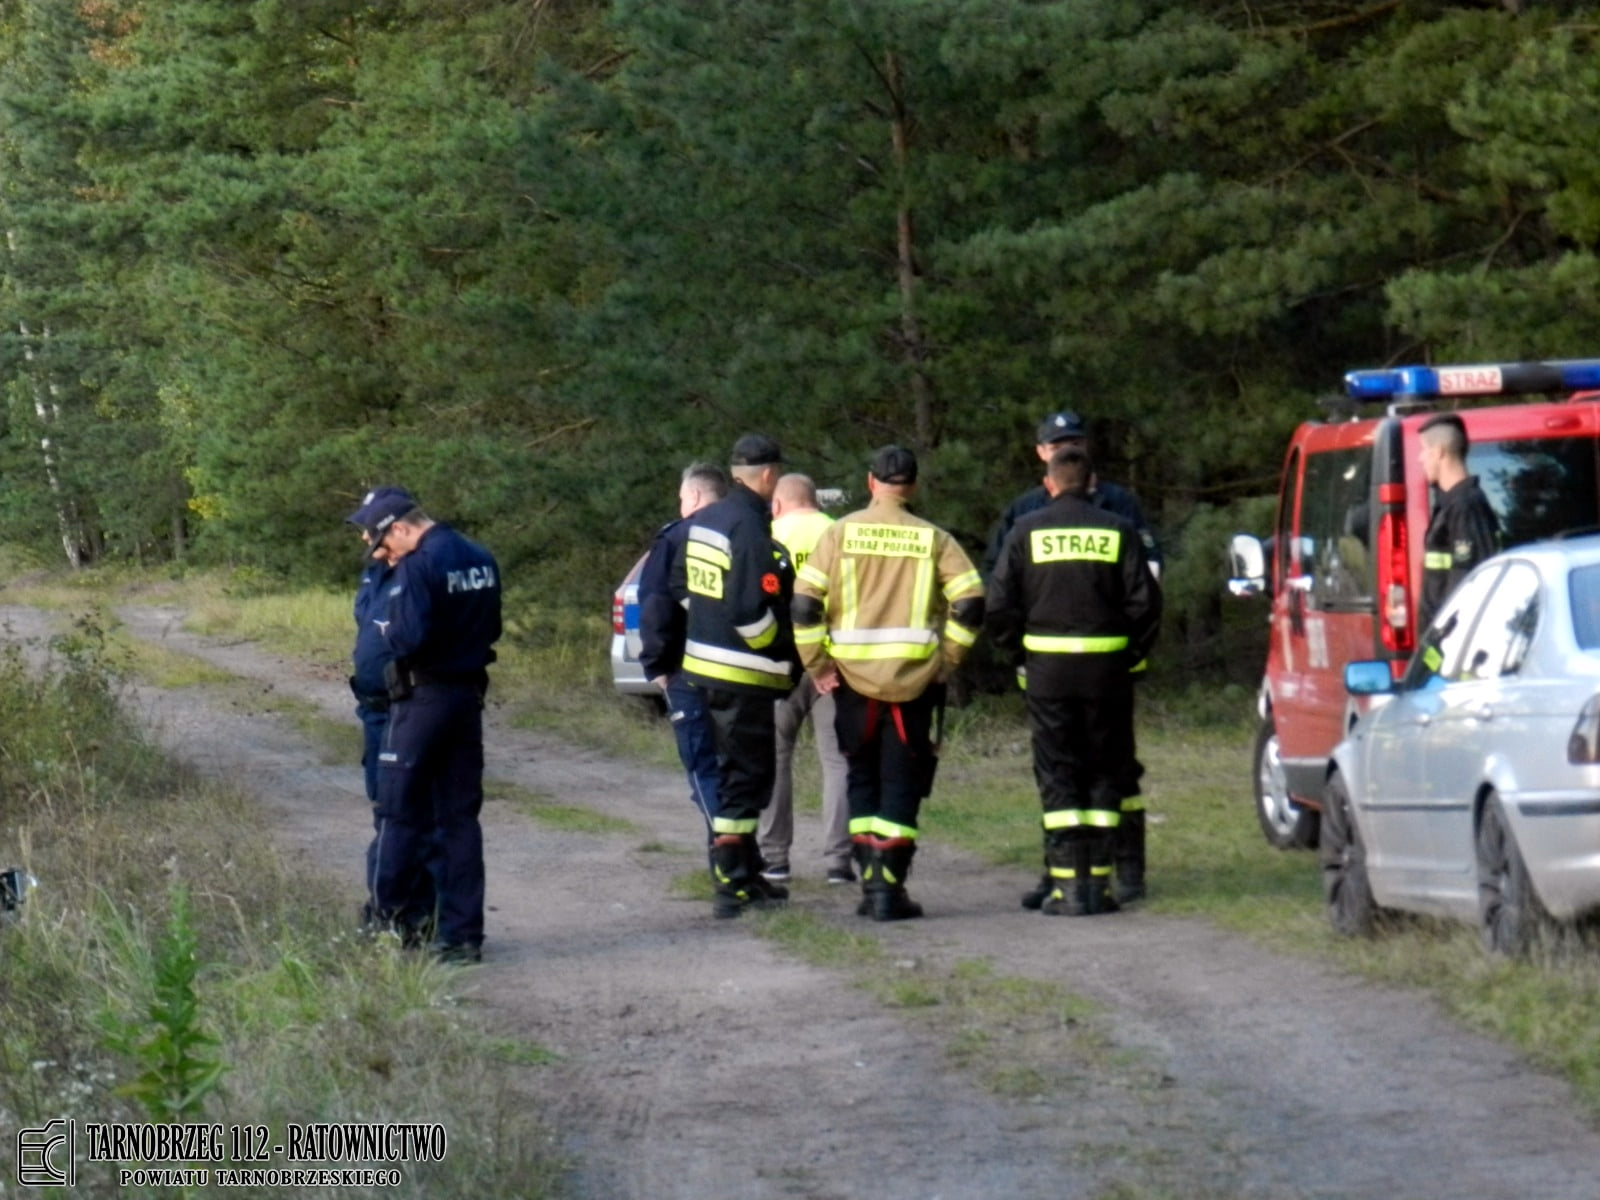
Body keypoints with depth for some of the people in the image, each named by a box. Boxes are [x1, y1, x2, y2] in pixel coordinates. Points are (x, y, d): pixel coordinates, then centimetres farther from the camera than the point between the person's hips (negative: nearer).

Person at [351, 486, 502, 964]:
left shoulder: (417, 567, -17)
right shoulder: (482, 561, 9)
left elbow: (407, 638, -23)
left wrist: (388, 633, -4)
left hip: (423, 698, -7)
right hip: (468, 696, 7)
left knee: (400, 815, 3)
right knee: (460, 817, 8)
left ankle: (384, 922, 9)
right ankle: (462, 933, 7)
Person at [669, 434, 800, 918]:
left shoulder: (700, 522, 9)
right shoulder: (750, 529, -20)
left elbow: (681, 588, 17)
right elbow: (750, 611, -24)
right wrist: (786, 651, -10)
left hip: (701, 665, 9)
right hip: (743, 676, -9)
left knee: (734, 773, 19)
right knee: (745, 776, -3)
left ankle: (745, 875, 27)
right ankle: (730, 887, -4)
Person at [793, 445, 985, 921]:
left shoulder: (842, 533, 1)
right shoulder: (933, 539, 0)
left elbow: (804, 602, -5)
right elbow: (969, 602, -7)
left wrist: (817, 663, 1)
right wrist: (948, 658, 2)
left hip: (854, 679, 1)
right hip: (914, 679, -1)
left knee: (862, 781, 14)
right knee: (901, 784, 4)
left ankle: (870, 882, 10)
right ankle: (890, 886, -3)